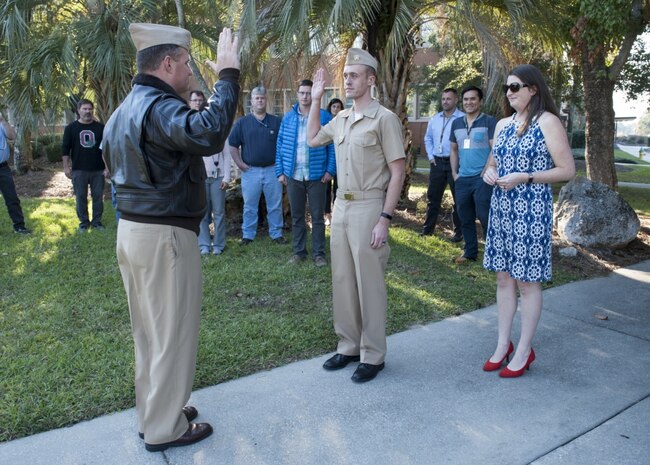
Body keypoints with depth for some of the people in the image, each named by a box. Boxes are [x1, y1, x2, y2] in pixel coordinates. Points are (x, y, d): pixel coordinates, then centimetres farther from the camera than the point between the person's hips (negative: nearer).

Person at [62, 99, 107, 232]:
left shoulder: (100, 127, 4)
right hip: (79, 170, 0)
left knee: (98, 196, 4)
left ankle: (97, 221, 16)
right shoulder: (71, 128, 4)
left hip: (98, 170, 0)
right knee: (81, 197, 5)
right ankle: (83, 222, 15)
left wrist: (107, 167, -1)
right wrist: (66, 167, -2)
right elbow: (65, 148, 4)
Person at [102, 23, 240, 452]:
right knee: (173, 332, 4)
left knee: (150, 329, 20)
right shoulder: (159, 107, -18)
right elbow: (207, 134, -38)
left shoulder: (125, 109, 14)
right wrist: (228, 75, -28)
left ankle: (153, 412, 35)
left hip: (132, 230, 10)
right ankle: (165, 428, 19)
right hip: (164, 236, -10)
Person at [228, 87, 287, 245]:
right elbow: (232, 145, 5)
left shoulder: (276, 122, 5)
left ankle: (276, 234, 17)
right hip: (250, 171, 0)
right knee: (249, 206, 7)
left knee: (275, 205, 6)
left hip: (272, 170, 0)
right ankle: (248, 235, 17)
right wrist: (240, 164, -2)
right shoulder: (242, 122, 5)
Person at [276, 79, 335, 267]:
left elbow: (332, 145, -3)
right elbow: (280, 145, 8)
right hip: (293, 175, 3)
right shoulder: (288, 117, 6)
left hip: (317, 175, -3)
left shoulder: (324, 116, -3)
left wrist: (330, 170, -9)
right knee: (296, 216, 12)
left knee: (317, 216, 6)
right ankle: (299, 251, 23)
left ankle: (319, 253, 15)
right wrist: (280, 171, 2)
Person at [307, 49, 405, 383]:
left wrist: (384, 219, -17)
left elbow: (397, 173, -11)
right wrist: (316, 100, 20)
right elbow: (312, 140, 29)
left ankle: (373, 355, 16)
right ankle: (348, 346, 27)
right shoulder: (340, 119, 12)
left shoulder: (384, 118, -9)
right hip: (341, 206, 7)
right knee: (342, 280, 12)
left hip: (369, 208, -7)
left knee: (369, 283, 1)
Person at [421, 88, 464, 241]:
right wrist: (430, 156, 9)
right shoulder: (434, 119, 11)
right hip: (437, 162, 6)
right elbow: (428, 138, 20)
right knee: (432, 197, 10)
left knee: (458, 198, 5)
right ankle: (428, 228, 20)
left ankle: (459, 231, 15)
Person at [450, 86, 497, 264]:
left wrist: (486, 172, -15)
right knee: (465, 218, 11)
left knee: (485, 217, -5)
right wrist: (454, 172, 10)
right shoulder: (456, 123, 12)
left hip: (482, 178, -6)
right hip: (462, 178, 6)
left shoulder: (489, 122, -4)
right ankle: (470, 252, 24)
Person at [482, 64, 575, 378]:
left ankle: (524, 351, 16)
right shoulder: (503, 124, 11)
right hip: (501, 207, 6)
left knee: (527, 281, 3)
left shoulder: (548, 122, -7)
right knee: (504, 278, 11)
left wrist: (524, 177, -18)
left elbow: (567, 170, -9)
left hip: (531, 210, -6)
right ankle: (503, 344, 24)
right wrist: (489, 172, -1)